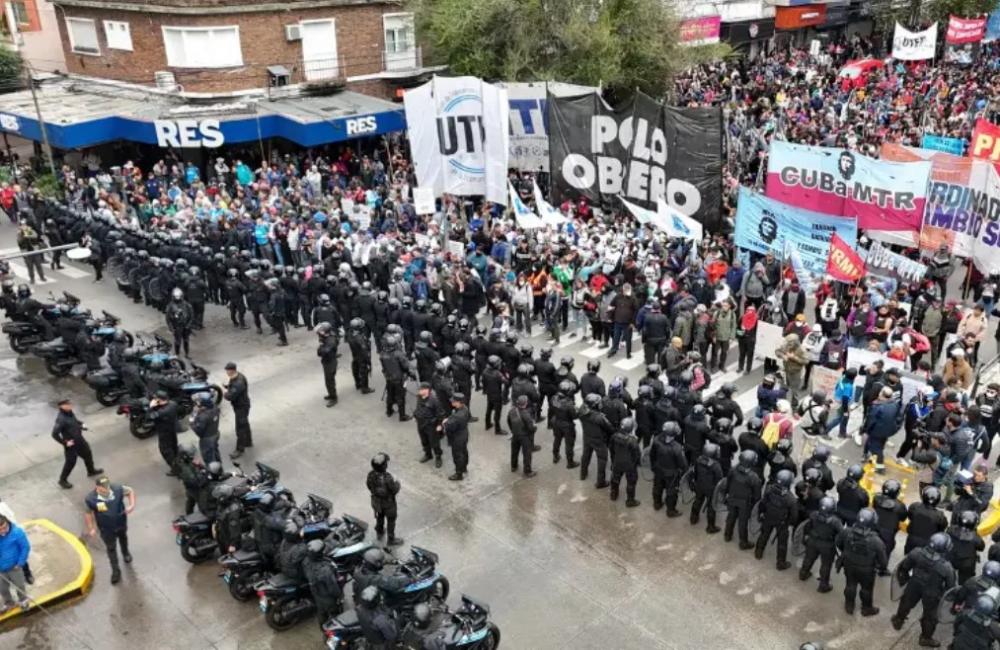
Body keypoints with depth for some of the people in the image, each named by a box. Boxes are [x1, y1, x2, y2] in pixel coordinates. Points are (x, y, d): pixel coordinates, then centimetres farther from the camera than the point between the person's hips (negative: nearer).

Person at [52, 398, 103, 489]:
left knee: (87, 453, 24)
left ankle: (91, 471, 48)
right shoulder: (61, 419, -32)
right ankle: (62, 480, 28)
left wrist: (81, 424, 2)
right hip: (71, 443, -9)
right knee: (70, 462, 6)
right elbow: (54, 434, -32)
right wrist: (65, 442, -24)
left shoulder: (70, 412, -4)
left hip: (79, 439, 9)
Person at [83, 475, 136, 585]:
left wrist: (132, 505, -24)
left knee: (123, 538, 32)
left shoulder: (118, 489, -31)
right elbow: (88, 513, -13)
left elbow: (130, 491, -10)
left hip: (121, 523, 2)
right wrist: (91, 529, -11)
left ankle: (125, 553, 64)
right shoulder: (90, 499, -32)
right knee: (111, 548, 15)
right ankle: (115, 571, 37)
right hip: (106, 529, -2)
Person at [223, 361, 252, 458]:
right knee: (244, 425, 26)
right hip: (239, 405, 10)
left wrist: (225, 394, -13)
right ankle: (248, 442, 44)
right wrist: (227, 386, -5)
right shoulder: (237, 375, -5)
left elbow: (230, 397, -34)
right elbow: (232, 387, 14)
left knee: (240, 429, 3)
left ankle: (239, 450, 15)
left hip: (241, 407, -10)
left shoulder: (238, 383, -34)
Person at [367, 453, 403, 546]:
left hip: (376, 501, 5)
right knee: (391, 521, 20)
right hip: (388, 503, -5)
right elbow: (395, 490, -26)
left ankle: (379, 532, 56)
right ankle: (391, 539, 38)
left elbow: (369, 486, -4)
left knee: (379, 517, 32)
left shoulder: (371, 475, -23)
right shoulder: (388, 478, -40)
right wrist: (396, 482, -7)